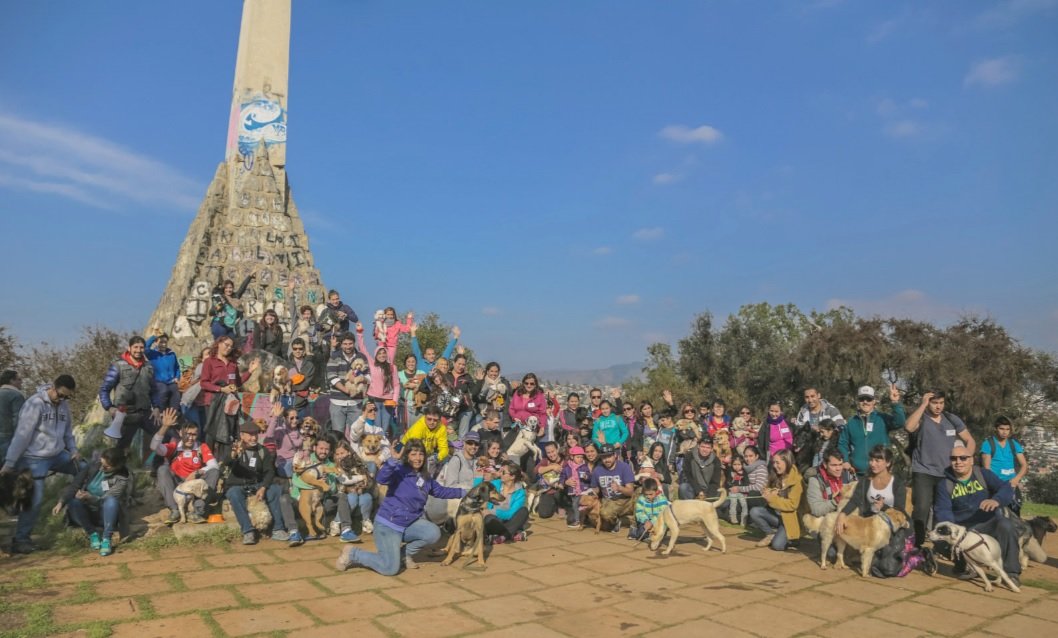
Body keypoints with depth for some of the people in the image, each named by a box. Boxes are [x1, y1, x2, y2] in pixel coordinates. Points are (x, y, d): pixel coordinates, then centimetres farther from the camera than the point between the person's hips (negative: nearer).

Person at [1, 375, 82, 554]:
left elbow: (68, 430, 13)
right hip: (35, 458, -7)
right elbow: (22, 434, -19)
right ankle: (21, 540, 6)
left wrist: (73, 450, 0)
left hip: (58, 454, 7)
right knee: (35, 499, -8)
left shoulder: (63, 405, 4)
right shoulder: (35, 404, -19)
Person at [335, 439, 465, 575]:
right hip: (388, 524, -6)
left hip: (411, 523, 7)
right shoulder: (399, 471, -17)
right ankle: (352, 553, 12)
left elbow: (441, 491, 20)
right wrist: (395, 459, -48)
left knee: (434, 533, -19)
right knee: (390, 569, -10)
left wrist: (463, 492, 20)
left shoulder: (425, 478, 5)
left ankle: (407, 553, 10)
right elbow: (381, 479, -37)